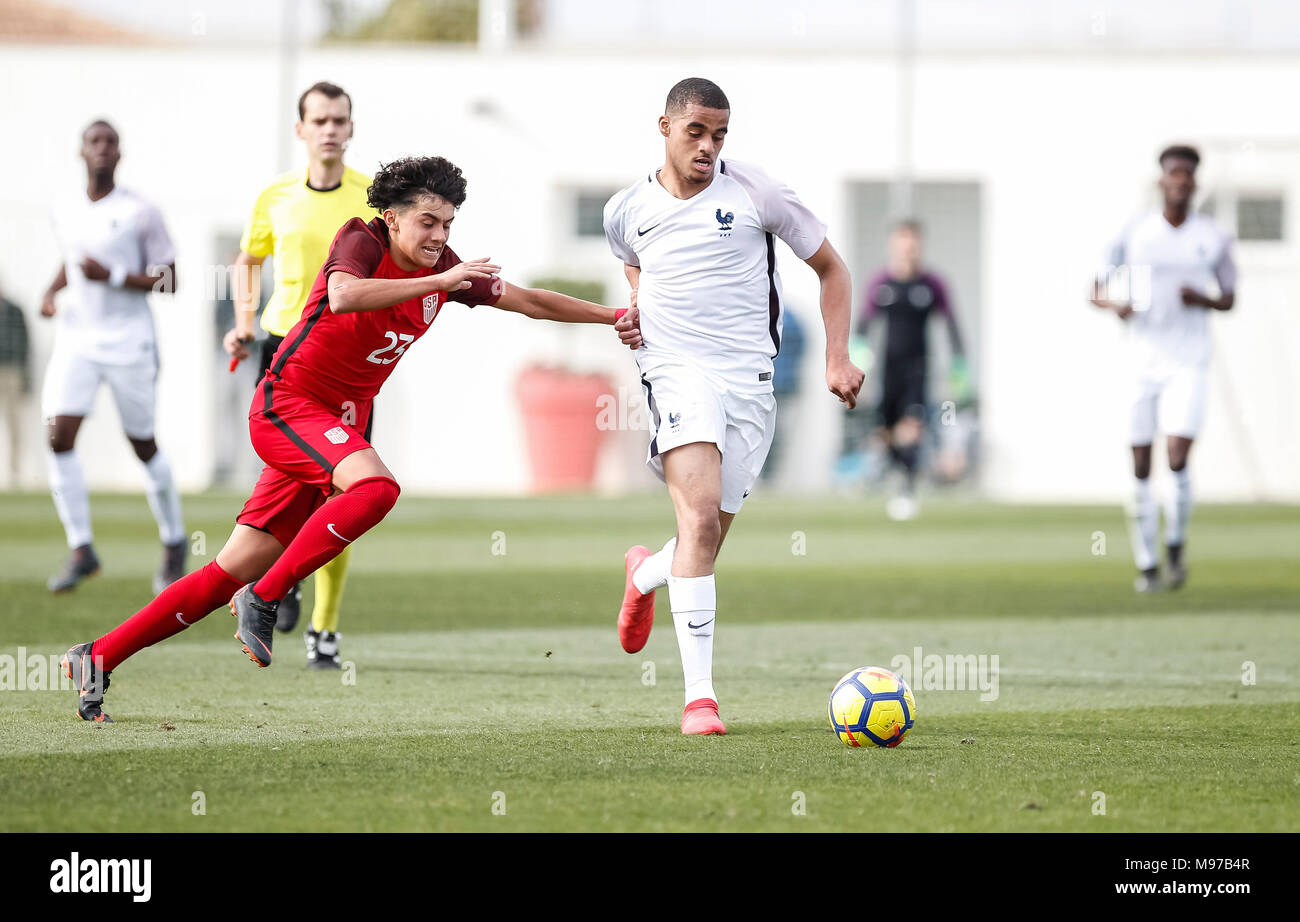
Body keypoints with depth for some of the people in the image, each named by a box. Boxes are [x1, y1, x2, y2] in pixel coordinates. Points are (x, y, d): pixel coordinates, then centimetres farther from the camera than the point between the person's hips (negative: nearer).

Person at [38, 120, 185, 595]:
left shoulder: (140, 213, -7)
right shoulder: (65, 215, 8)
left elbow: (168, 282, -6)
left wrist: (113, 277, -18)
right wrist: (51, 291, 8)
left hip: (129, 342, -4)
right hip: (76, 339, 4)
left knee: (143, 445, 5)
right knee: (59, 436, -14)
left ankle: (174, 541, 27)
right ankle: (81, 550, -7)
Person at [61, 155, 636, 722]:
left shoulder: (444, 269, 6)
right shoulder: (362, 242, -12)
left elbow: (527, 301, 14)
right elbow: (343, 297, -34)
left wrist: (614, 315, 11)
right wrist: (437, 283, -33)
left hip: (335, 430, 7)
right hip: (287, 404, -7)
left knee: (233, 572, 2)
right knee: (375, 485, -33)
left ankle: (99, 658, 6)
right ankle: (264, 598, -22)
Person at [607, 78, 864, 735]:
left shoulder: (755, 193, 1)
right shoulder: (627, 211, 7)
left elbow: (831, 268, 10)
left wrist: (837, 358, 2)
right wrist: (634, 308, 9)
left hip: (751, 379, 2)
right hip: (677, 370, -2)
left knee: (707, 539, 6)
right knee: (700, 514, -23)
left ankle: (645, 576, 46)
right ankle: (699, 695, -23)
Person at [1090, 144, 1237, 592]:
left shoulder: (1213, 238, 2)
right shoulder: (1134, 232, 1)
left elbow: (1229, 299, 11)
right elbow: (1097, 290, 6)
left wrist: (1204, 300, -12)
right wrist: (1115, 304, -17)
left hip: (1188, 365, -1)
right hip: (1142, 360, 1)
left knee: (1177, 458, -15)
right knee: (1141, 467, 2)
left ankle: (1176, 542, 11)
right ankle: (1146, 562, 15)